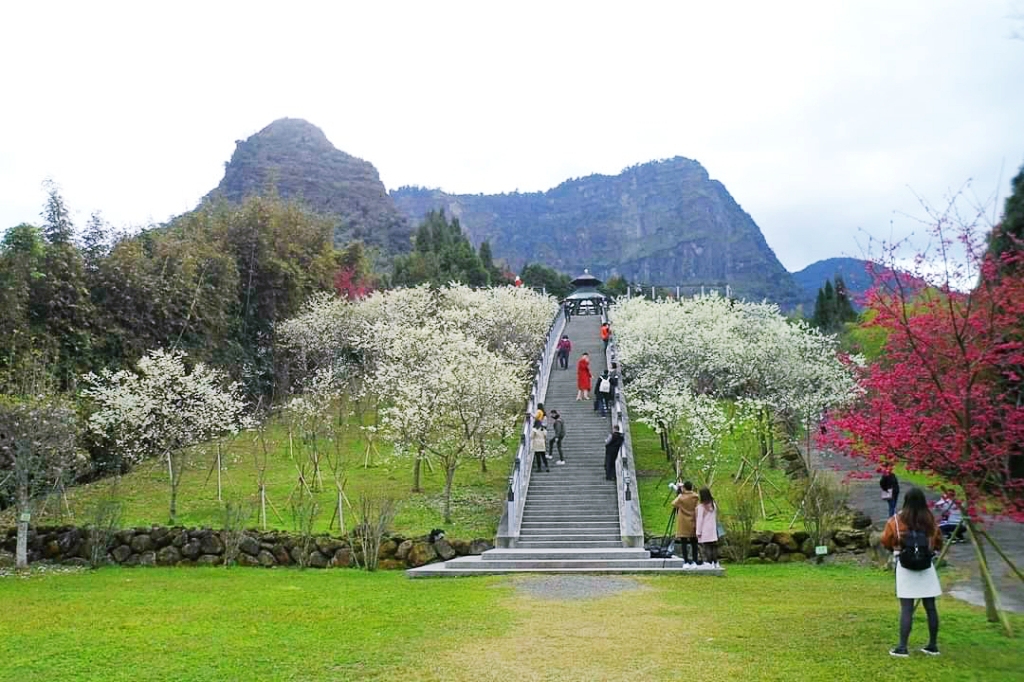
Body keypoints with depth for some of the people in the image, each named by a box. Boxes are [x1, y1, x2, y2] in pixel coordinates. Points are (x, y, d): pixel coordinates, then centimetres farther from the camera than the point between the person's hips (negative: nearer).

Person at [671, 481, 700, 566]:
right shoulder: (696, 497, -3)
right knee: (693, 542, 10)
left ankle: (686, 562, -2)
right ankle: (694, 562, 11)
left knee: (684, 543, 0)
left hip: (683, 523, -4)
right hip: (693, 523, 4)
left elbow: (674, 504, 0)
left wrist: (679, 494, 5)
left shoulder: (681, 498, -13)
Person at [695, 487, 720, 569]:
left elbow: (700, 520, -10)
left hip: (704, 532, -6)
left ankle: (708, 563, -8)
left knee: (706, 548, -5)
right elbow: (716, 518, 14)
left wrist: (698, 532, -6)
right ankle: (715, 563, 14)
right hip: (713, 532, 6)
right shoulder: (714, 505, 8)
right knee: (714, 547, 10)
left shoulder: (701, 506, -11)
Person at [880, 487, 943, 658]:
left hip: (905, 567, -2)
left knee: (906, 608, -2)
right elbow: (938, 543, 10)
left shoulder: (896, 520, -8)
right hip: (926, 567, 3)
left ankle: (902, 648, -1)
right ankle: (933, 646, 19)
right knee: (930, 607, 10)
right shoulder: (931, 520, -1)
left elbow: (886, 542, 1)